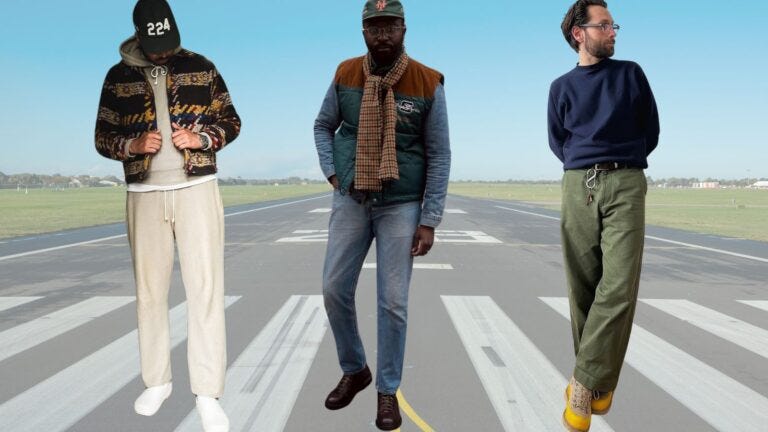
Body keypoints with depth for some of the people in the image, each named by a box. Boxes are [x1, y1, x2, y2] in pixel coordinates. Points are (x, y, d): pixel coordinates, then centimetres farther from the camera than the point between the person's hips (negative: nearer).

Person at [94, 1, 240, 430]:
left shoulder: (201, 67, 5)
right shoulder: (118, 76, 7)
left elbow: (231, 121, 7)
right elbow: (103, 137, 10)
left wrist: (202, 138, -13)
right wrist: (133, 144, -11)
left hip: (197, 189, -2)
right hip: (145, 195, 2)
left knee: (206, 289, -6)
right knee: (150, 290, 8)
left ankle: (208, 393, 0)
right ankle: (157, 381, 24)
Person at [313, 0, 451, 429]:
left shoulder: (428, 83, -7)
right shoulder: (345, 75, 1)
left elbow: (439, 156, -5)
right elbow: (324, 126, 16)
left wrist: (429, 220, -10)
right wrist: (332, 172, 1)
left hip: (402, 206, -3)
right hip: (351, 201, 3)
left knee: (393, 301, -2)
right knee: (335, 289, 3)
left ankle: (388, 390, 18)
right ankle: (354, 370, 27)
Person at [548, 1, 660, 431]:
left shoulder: (631, 74, 11)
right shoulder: (562, 87, 13)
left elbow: (650, 133, 13)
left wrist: (616, 164, 12)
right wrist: (588, 166, 10)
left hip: (626, 184, -1)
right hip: (578, 186, 1)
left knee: (619, 288, -16)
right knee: (583, 288, 0)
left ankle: (586, 380, -8)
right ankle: (599, 380, 12)